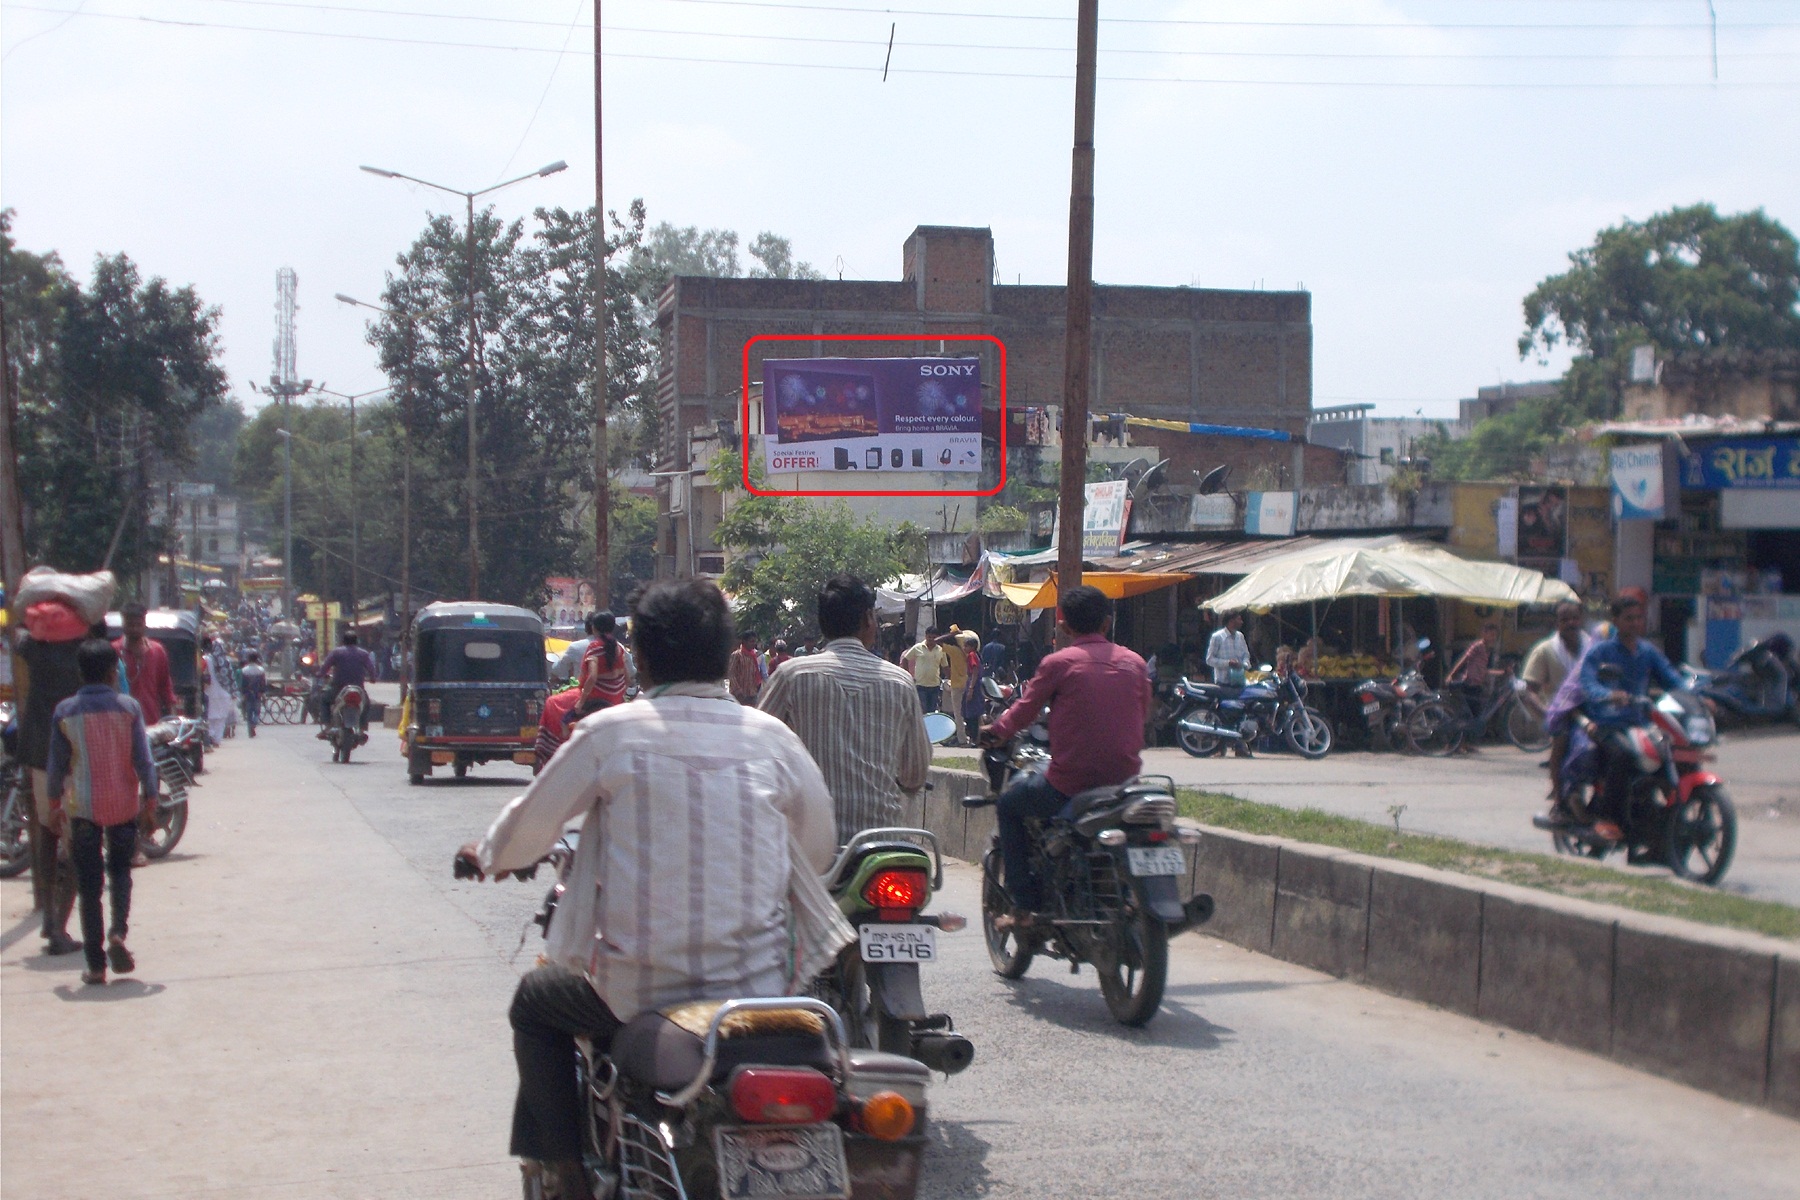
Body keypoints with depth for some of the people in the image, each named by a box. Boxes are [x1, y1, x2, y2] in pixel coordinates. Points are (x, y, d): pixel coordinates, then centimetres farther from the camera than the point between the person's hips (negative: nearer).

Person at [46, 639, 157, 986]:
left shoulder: (65, 712, -3)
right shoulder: (128, 707, -5)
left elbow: (57, 763, 2)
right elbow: (143, 759, -5)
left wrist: (55, 803, 13)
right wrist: (150, 797, 6)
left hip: (81, 807, 0)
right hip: (123, 804, 0)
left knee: (89, 884, 5)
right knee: (120, 869, 18)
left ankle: (95, 964, 4)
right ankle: (118, 931, -7)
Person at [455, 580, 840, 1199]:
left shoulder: (609, 732, -6)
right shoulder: (773, 738, 0)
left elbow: (528, 827, 3)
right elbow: (818, 852, 10)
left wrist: (486, 856, 25)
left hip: (641, 993, -2)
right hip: (761, 989, 2)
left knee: (535, 1003, 26)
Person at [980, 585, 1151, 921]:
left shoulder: (1058, 663, -7)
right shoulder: (1134, 663, 5)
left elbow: (1024, 711, 1)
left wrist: (996, 731, 21)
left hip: (1070, 784, -5)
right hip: (1123, 780, 5)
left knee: (1009, 805, 20)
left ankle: (1024, 905, 13)